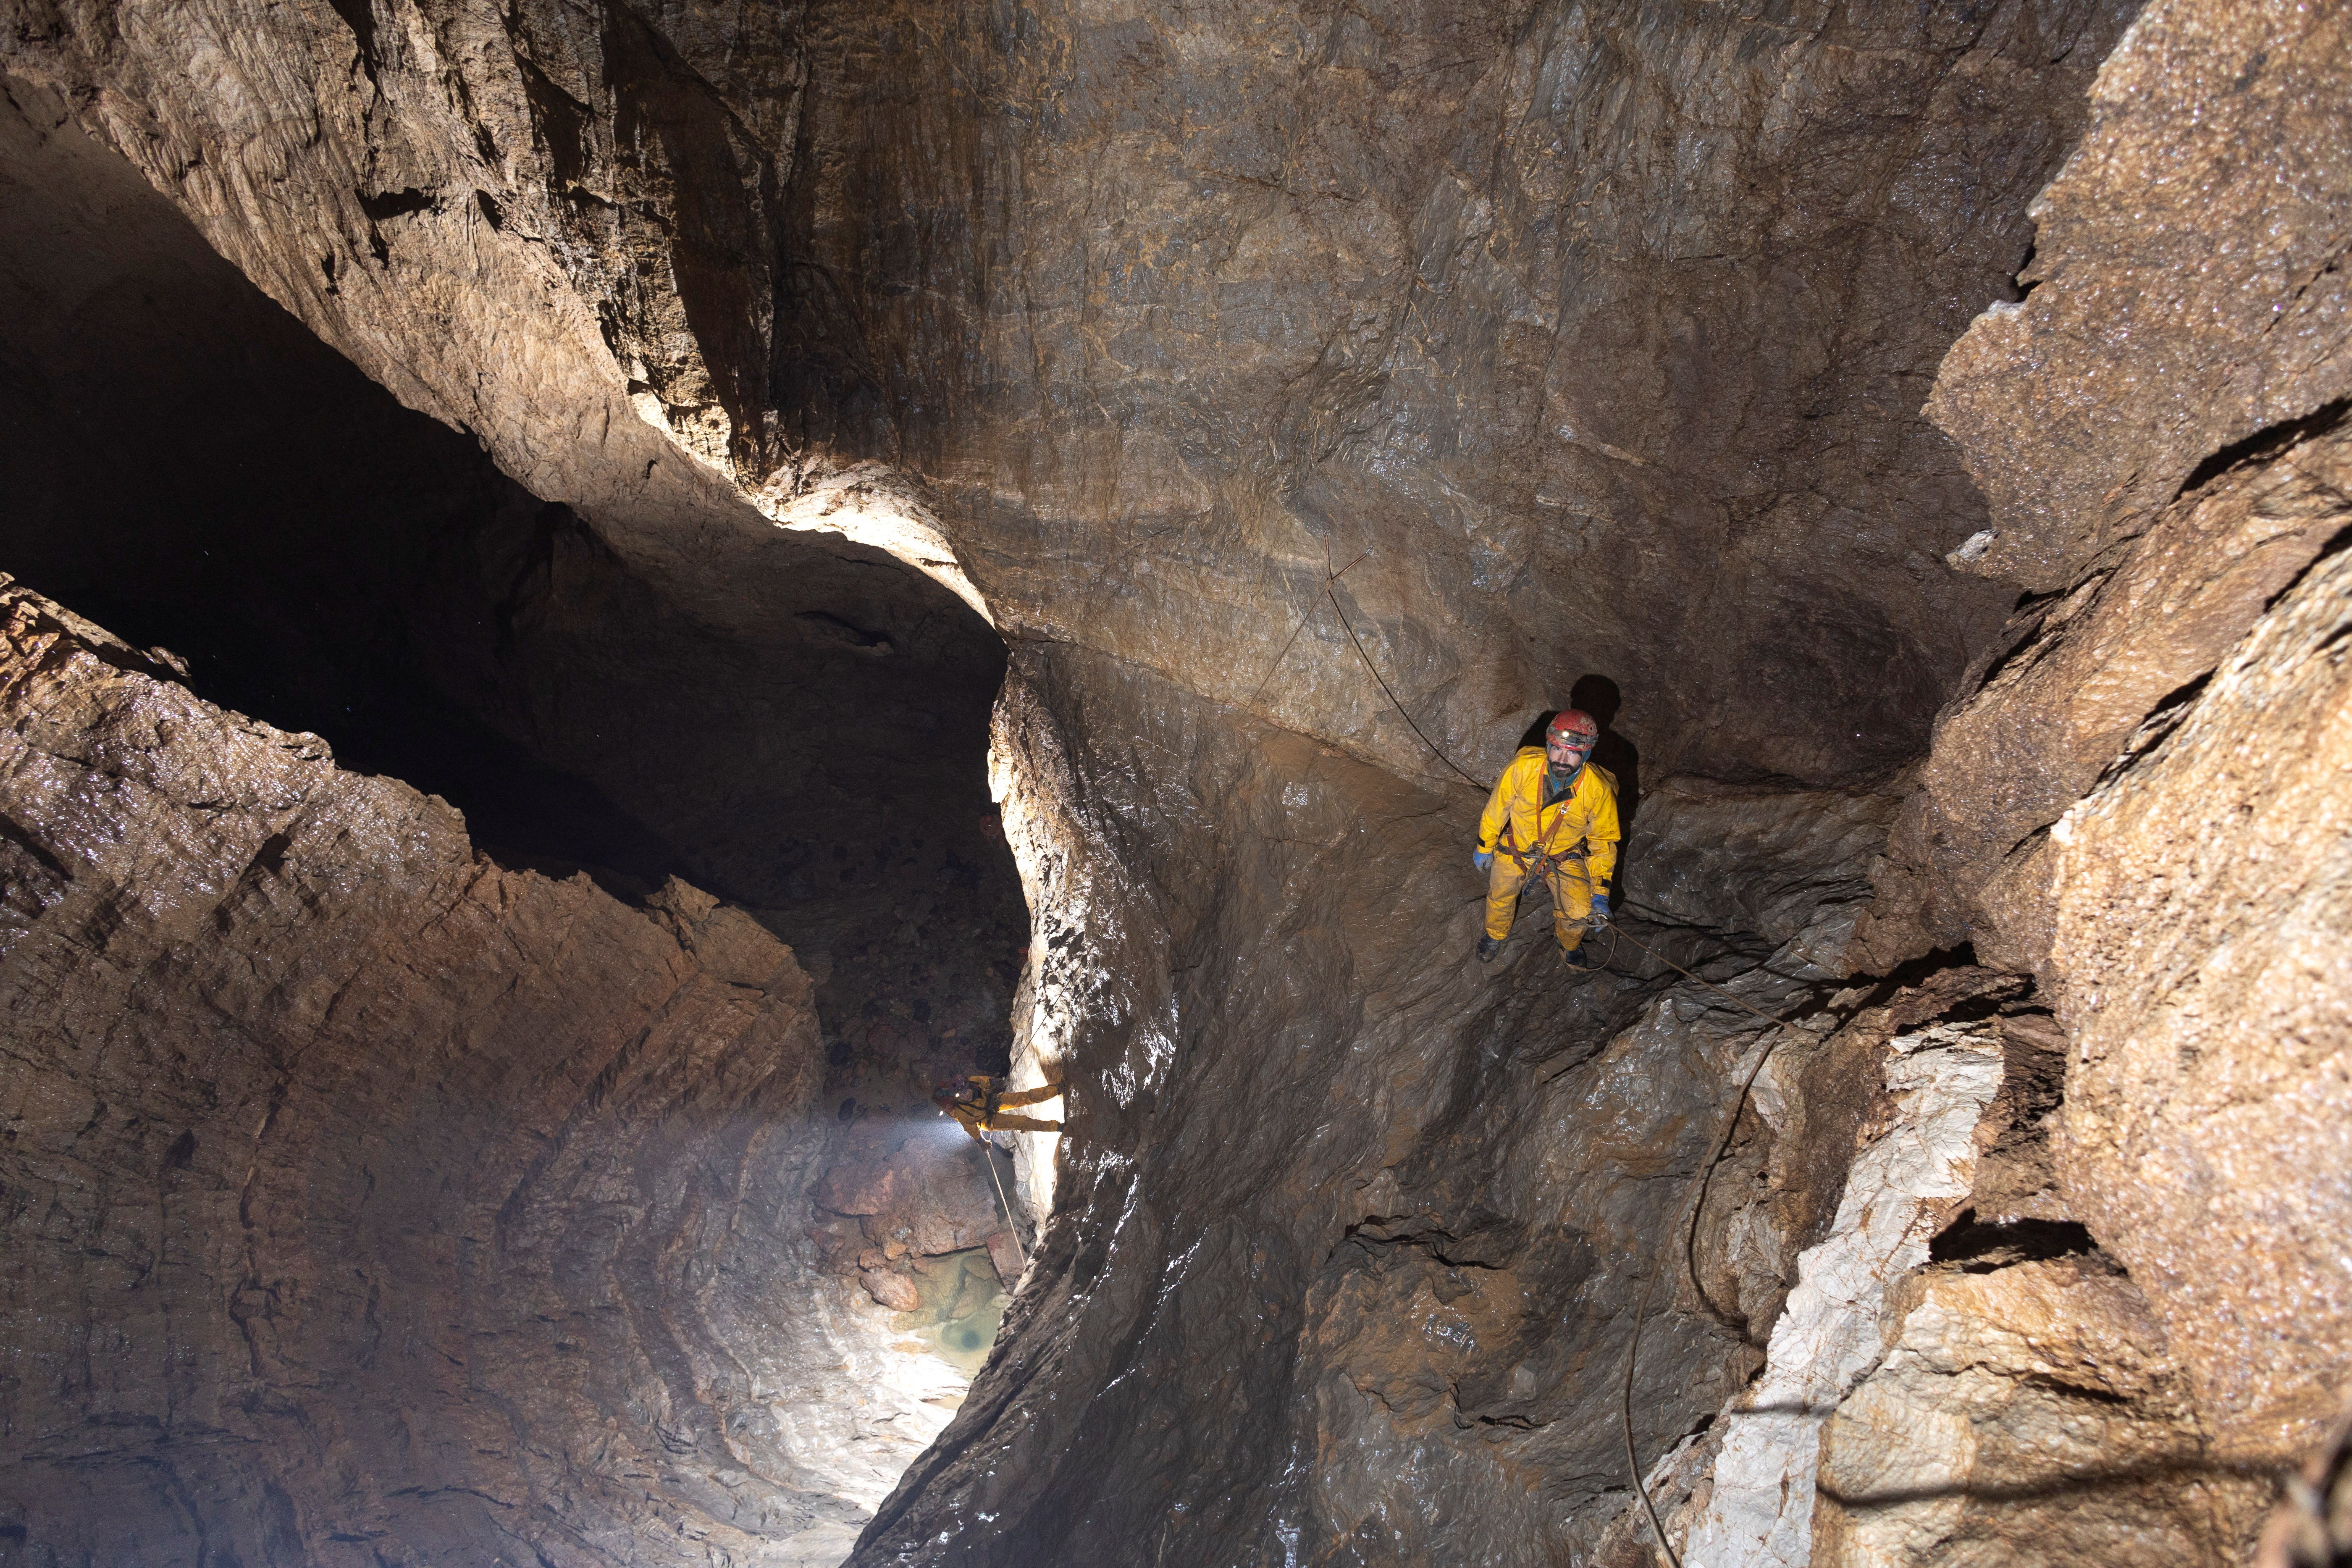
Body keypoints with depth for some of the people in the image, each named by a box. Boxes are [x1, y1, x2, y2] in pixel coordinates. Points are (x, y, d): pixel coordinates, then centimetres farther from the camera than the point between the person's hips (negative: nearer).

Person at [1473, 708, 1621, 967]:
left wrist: (1601, 893, -16)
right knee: (1500, 896, 18)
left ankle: (1569, 946, 29)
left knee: (1580, 913, -9)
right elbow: (1497, 808, -10)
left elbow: (1603, 840, -13)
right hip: (1516, 848, 1)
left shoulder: (1599, 790, -29)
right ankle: (1495, 934, 55)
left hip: (1565, 857, -1)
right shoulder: (1523, 768, -29)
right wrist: (1484, 848, 2)